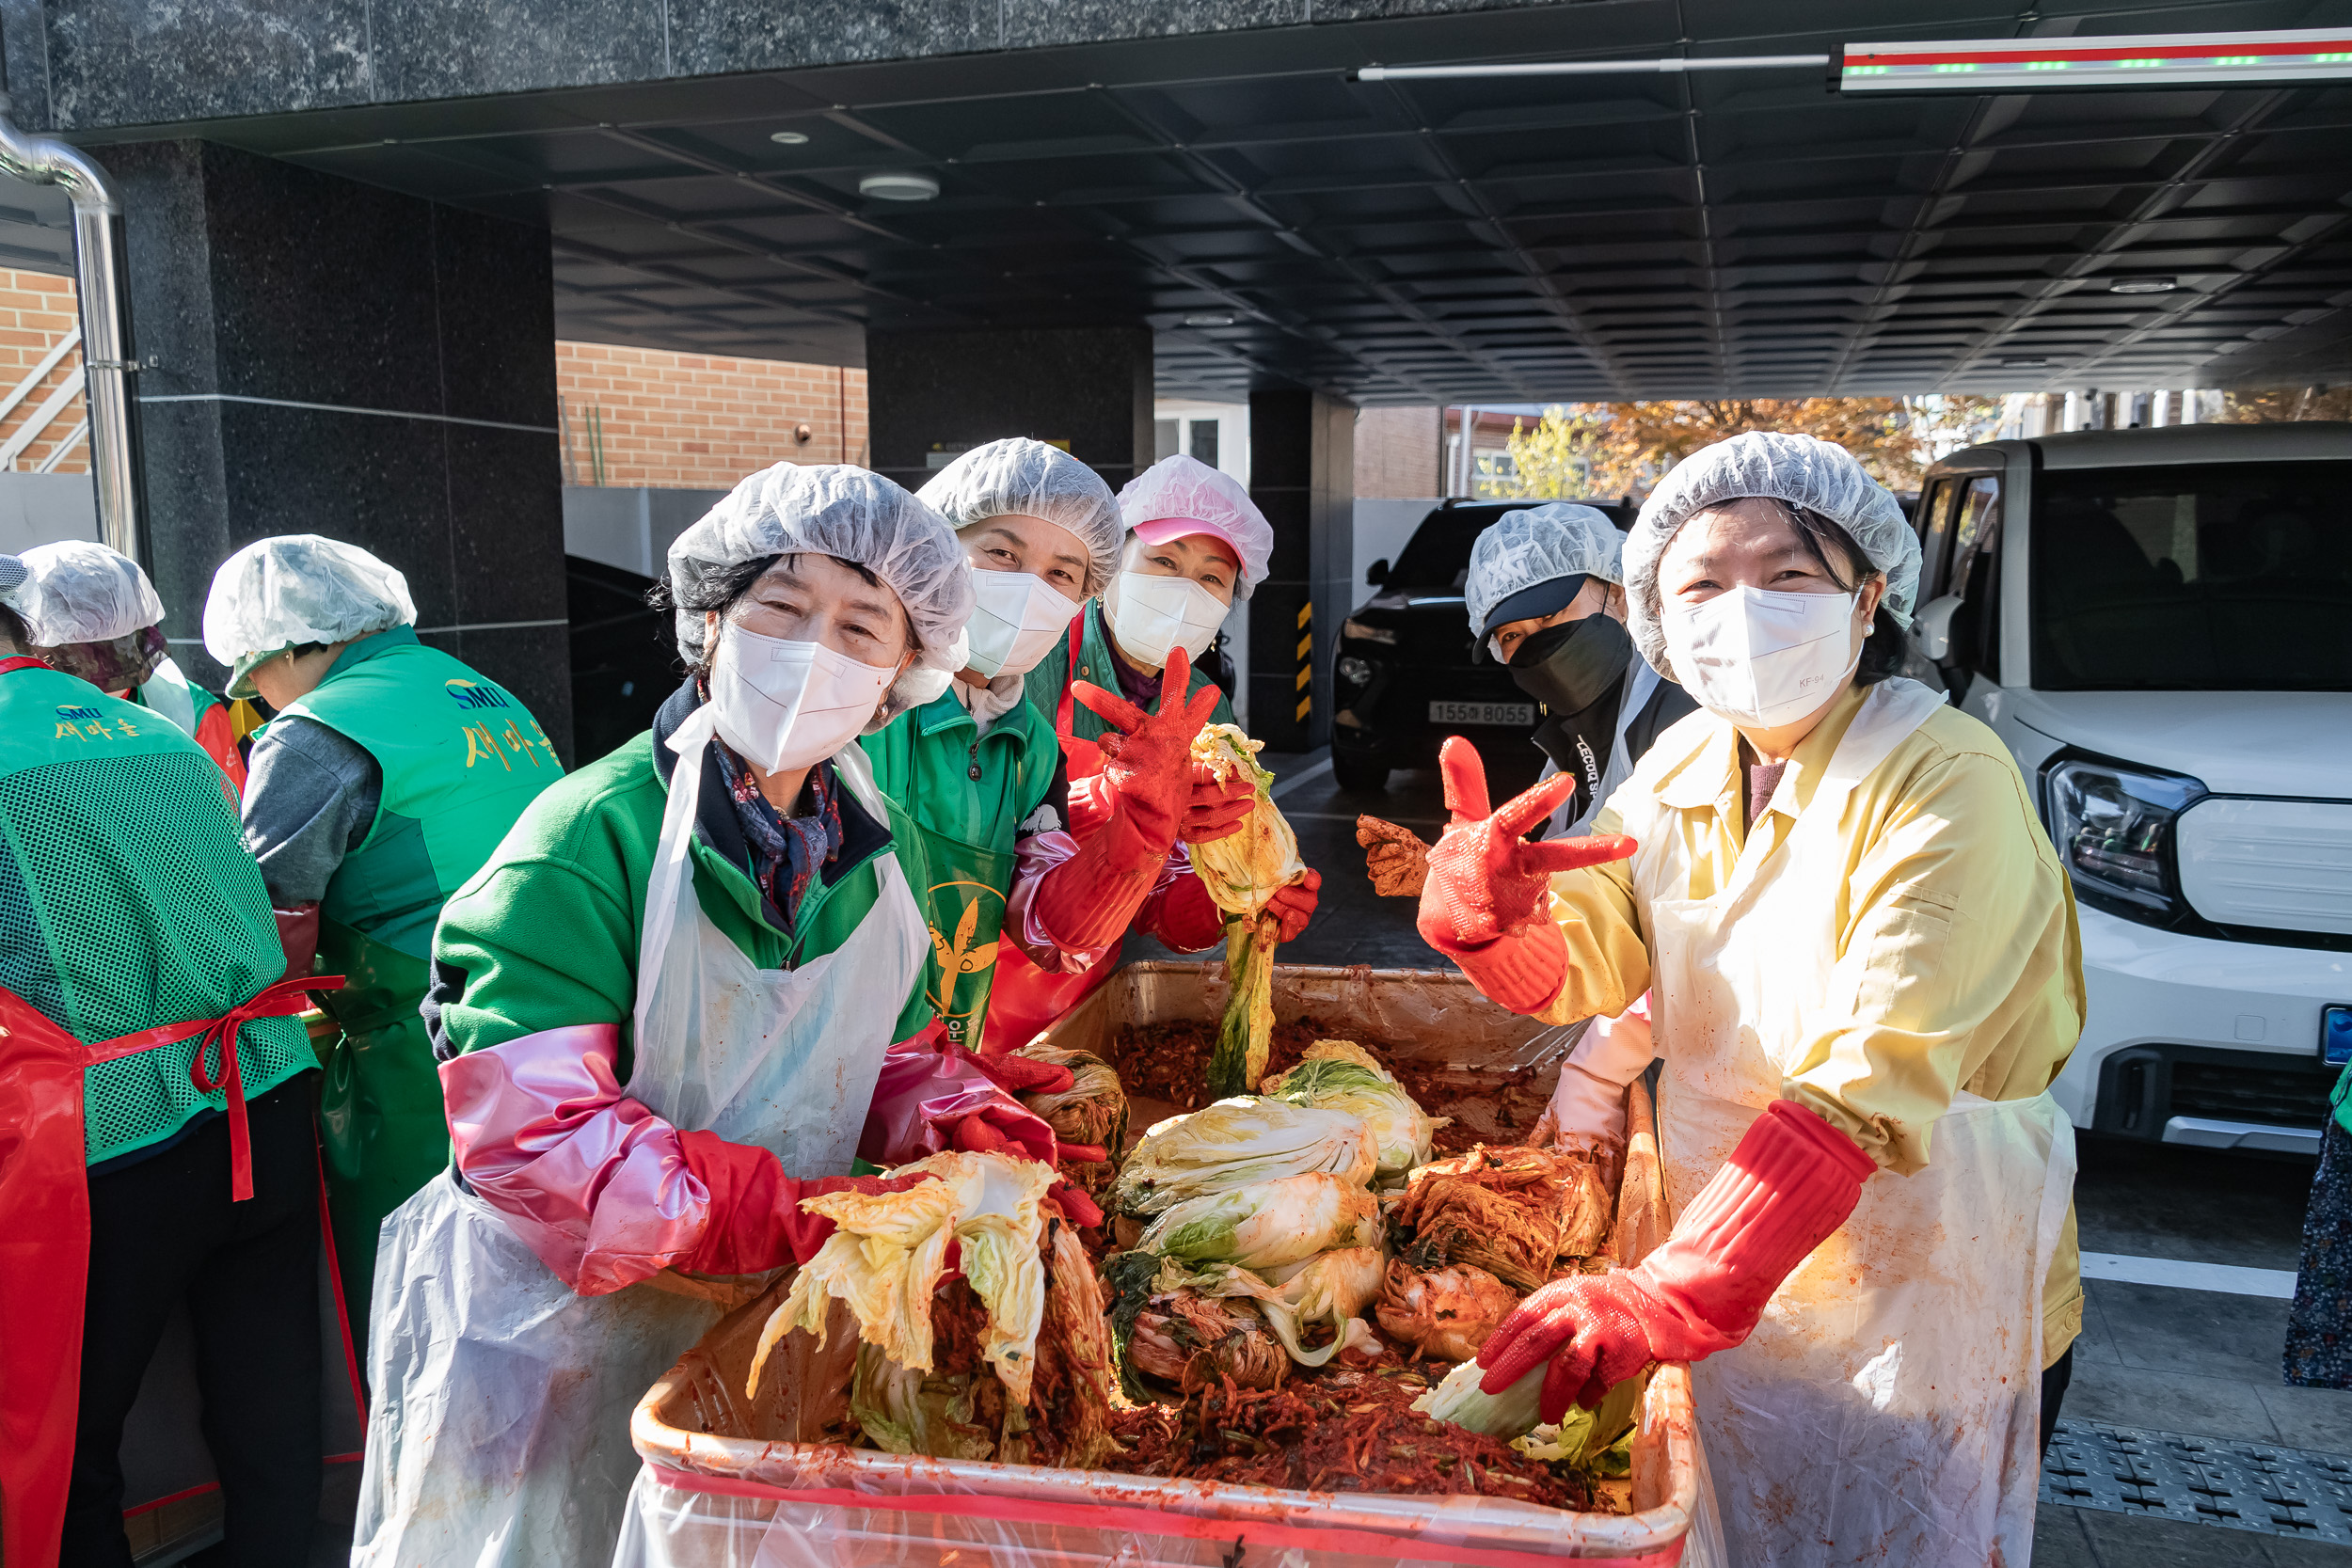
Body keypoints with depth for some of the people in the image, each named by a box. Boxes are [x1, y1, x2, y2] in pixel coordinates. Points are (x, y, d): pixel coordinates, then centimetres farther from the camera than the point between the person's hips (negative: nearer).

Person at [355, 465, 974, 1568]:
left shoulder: (882, 847, -1)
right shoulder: (594, 838, -22)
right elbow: (530, 1132, -29)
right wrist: (801, 1217, -34)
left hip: (762, 1319, 6)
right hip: (547, 1341, -5)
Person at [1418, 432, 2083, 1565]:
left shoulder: (1948, 783, -23)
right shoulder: (1682, 768, -2)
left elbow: (1875, 1079, -33)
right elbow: (1579, 963, -6)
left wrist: (1680, 1292, -41)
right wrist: (1482, 908, -30)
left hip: (1926, 1311, -5)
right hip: (1727, 1293, 6)